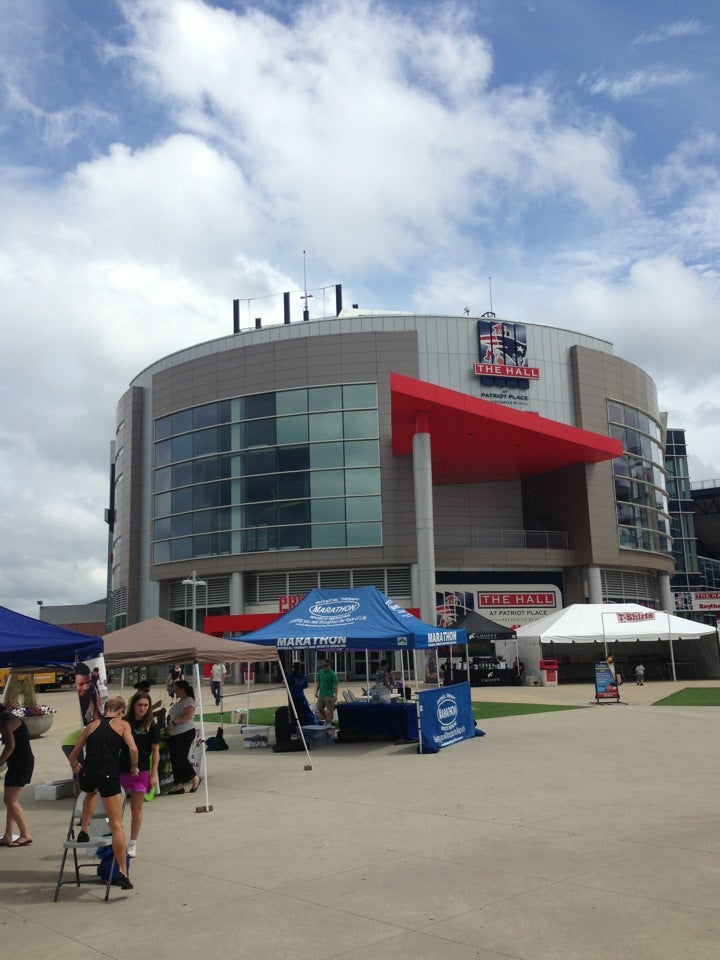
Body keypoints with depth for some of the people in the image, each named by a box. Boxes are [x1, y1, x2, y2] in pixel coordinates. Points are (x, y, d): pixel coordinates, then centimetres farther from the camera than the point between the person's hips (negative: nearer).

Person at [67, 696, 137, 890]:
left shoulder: (92, 725, 20)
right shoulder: (123, 724, 11)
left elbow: (72, 755, 24)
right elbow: (133, 749, -4)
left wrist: (74, 767, 46)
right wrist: (134, 767, 14)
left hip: (87, 775, 3)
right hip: (108, 776, -3)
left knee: (92, 792, 41)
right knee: (116, 825, 2)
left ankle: (84, 830, 31)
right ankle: (123, 873, -3)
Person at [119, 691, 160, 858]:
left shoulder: (151, 726, -2)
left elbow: (155, 752, 1)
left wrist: (153, 775, -4)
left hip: (141, 771, -1)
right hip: (121, 770, 1)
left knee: (136, 809, 7)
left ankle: (132, 844, 19)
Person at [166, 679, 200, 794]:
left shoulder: (189, 700, -10)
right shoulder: (178, 702, 19)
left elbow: (188, 716, -24)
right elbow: (173, 716, 25)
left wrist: (174, 722, -26)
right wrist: (168, 726, 7)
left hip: (185, 734, -9)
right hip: (174, 735, 9)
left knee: (180, 758, -9)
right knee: (175, 760, 7)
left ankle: (195, 778, 10)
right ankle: (179, 785, 12)